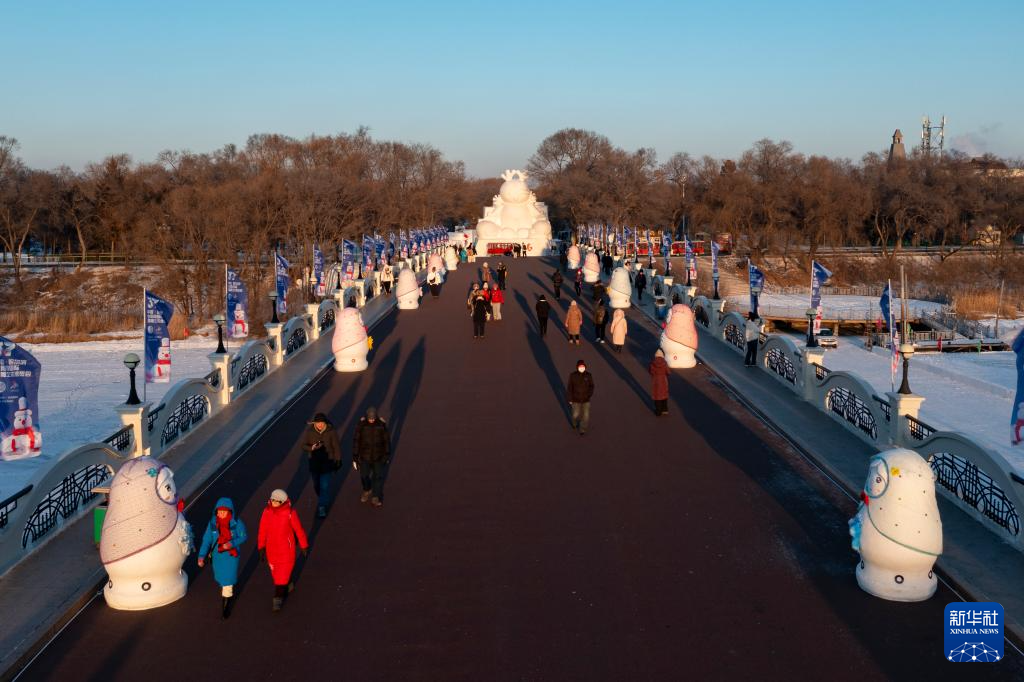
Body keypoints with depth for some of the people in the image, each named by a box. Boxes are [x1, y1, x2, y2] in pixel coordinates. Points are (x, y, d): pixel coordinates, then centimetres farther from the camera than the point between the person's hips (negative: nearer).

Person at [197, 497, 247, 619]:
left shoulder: (236, 523, -17)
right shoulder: (212, 523, -11)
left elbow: (243, 536, -7)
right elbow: (206, 540, -9)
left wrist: (232, 543, -25)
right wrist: (202, 556, -18)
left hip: (231, 556, -3)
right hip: (217, 557, 3)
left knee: (228, 580, -1)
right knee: (221, 578, 23)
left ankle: (225, 606, 15)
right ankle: (230, 593, 55)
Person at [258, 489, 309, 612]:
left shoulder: (290, 513, -19)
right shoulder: (267, 512, -10)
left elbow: (299, 530, -8)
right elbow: (263, 530, -1)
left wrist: (304, 546, 0)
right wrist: (261, 548, 1)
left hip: (286, 549, -4)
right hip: (271, 549, 4)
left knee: (282, 574, -2)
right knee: (276, 573, 21)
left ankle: (278, 599, 9)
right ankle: (287, 586, 47)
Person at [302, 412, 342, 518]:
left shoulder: (331, 431, -13)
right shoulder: (309, 431, -10)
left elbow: (336, 447, -3)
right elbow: (304, 445, -3)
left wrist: (338, 461, 1)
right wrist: (312, 448, -24)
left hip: (327, 461, -2)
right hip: (314, 461, 2)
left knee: (325, 485, -8)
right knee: (316, 484, 15)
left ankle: (322, 506, 1)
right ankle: (322, 500, 41)